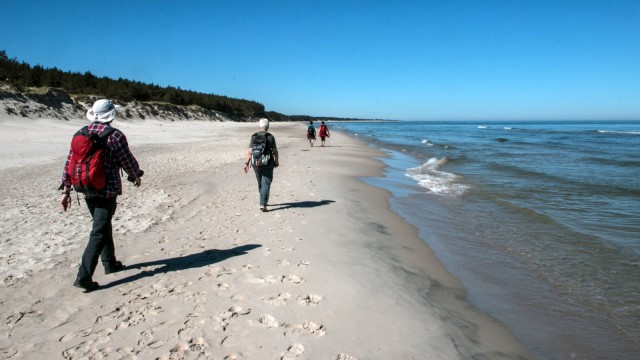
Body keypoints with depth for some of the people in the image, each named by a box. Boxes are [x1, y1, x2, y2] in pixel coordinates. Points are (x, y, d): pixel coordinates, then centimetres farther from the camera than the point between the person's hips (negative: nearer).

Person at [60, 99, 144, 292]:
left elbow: (70, 162, 5)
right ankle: (84, 276, -6)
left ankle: (110, 263, 34)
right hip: (107, 191, -6)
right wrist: (136, 176, 14)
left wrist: (66, 190, 10)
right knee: (99, 233, -3)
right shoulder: (115, 136, -13)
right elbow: (128, 161, -5)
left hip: (87, 190, 6)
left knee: (103, 226, 22)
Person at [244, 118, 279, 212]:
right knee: (266, 184, -1)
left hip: (256, 164, 3)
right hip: (268, 164, -3)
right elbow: (275, 151, -5)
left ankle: (263, 201, 34)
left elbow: (250, 151, -7)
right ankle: (263, 204, -12)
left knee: (260, 183, 19)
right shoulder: (270, 137, -7)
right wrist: (276, 162, 9)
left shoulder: (254, 137, -1)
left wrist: (246, 163, -5)